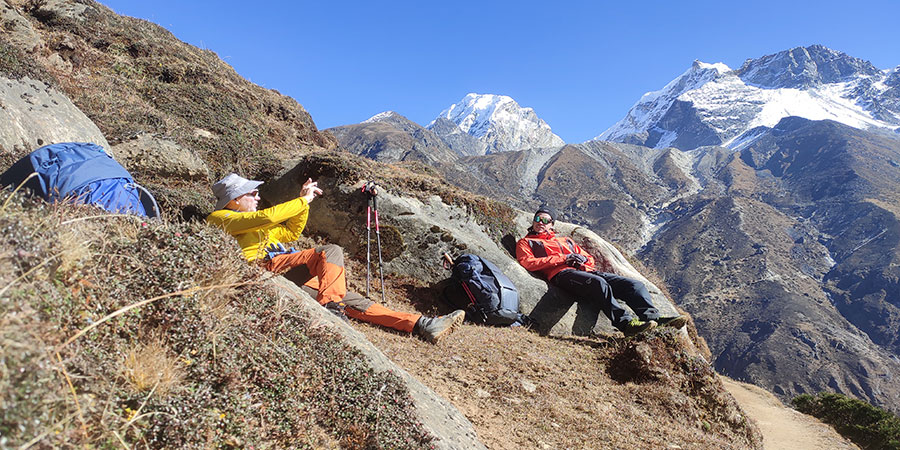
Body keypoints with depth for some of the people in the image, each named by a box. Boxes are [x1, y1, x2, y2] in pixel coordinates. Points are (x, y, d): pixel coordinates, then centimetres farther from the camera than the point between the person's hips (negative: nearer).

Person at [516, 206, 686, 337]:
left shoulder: (565, 240, 37)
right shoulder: (525, 243, 21)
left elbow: (590, 258, 33)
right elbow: (528, 263, -1)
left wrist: (582, 259, 5)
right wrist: (562, 259, -4)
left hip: (585, 270, 7)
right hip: (562, 274, -7)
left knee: (634, 284, -12)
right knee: (599, 283, -38)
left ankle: (652, 318, -29)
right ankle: (626, 323, -48)